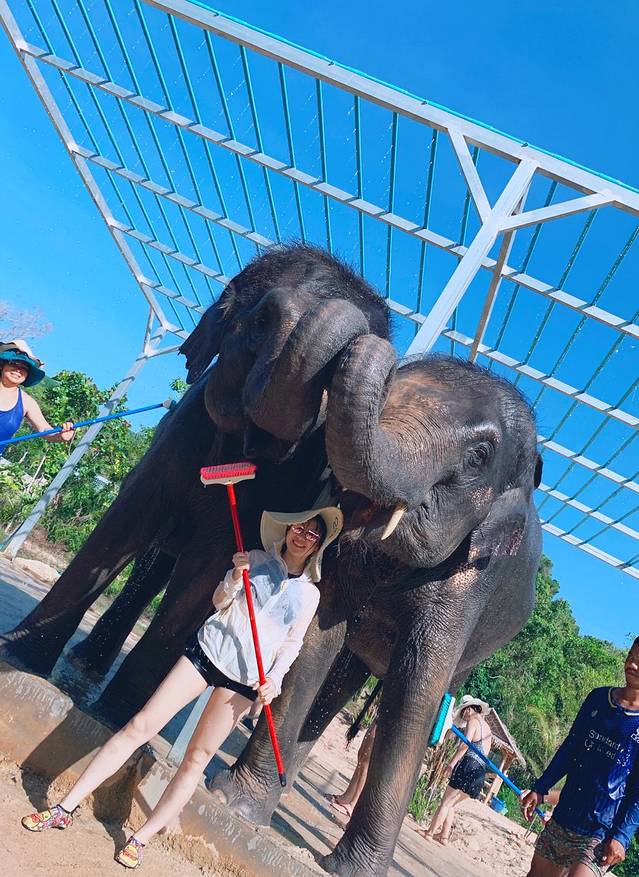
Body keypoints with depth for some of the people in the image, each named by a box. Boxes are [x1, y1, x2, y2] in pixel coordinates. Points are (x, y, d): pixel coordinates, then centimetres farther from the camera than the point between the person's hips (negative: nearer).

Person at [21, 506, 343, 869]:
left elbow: (292, 644, 6)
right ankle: (65, 808, 9)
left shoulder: (310, 593, 2)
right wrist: (236, 577, -18)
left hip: (243, 679, 0)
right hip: (206, 649, 0)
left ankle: (141, 839, 18)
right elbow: (219, 601, 1)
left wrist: (275, 679, -9)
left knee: (197, 758, 3)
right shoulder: (257, 560, 1)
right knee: (140, 725, -3)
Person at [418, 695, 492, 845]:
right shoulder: (487, 727, 22)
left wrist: (451, 764, -16)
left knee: (446, 802, -1)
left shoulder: (473, 720, -3)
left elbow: (465, 744, -15)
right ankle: (444, 836, 14)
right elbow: (484, 753, 17)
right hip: (481, 772, 8)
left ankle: (430, 832, 2)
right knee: (451, 805, 15)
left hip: (469, 766, -8)